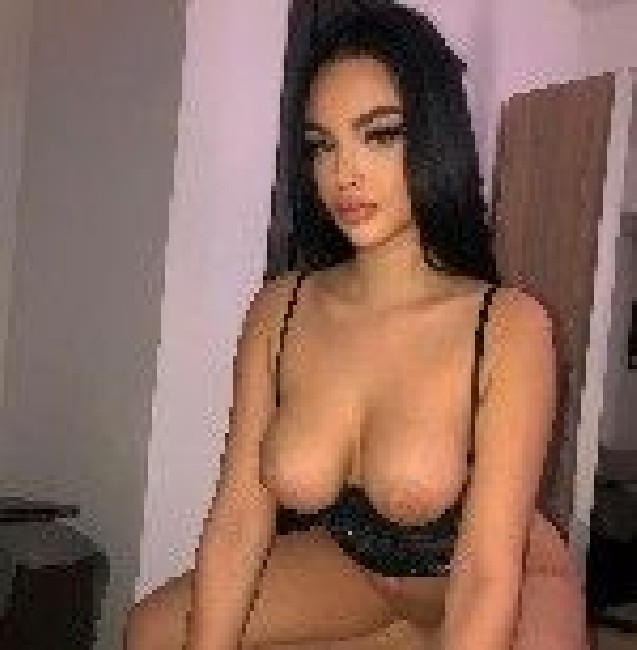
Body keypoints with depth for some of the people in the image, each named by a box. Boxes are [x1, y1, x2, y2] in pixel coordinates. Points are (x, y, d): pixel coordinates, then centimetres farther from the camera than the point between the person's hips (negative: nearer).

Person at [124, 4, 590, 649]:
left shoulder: (509, 327, -26)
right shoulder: (280, 310, -14)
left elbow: (487, 578, -27)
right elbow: (238, 521, -14)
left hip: (506, 587, -4)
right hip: (358, 568, 5)